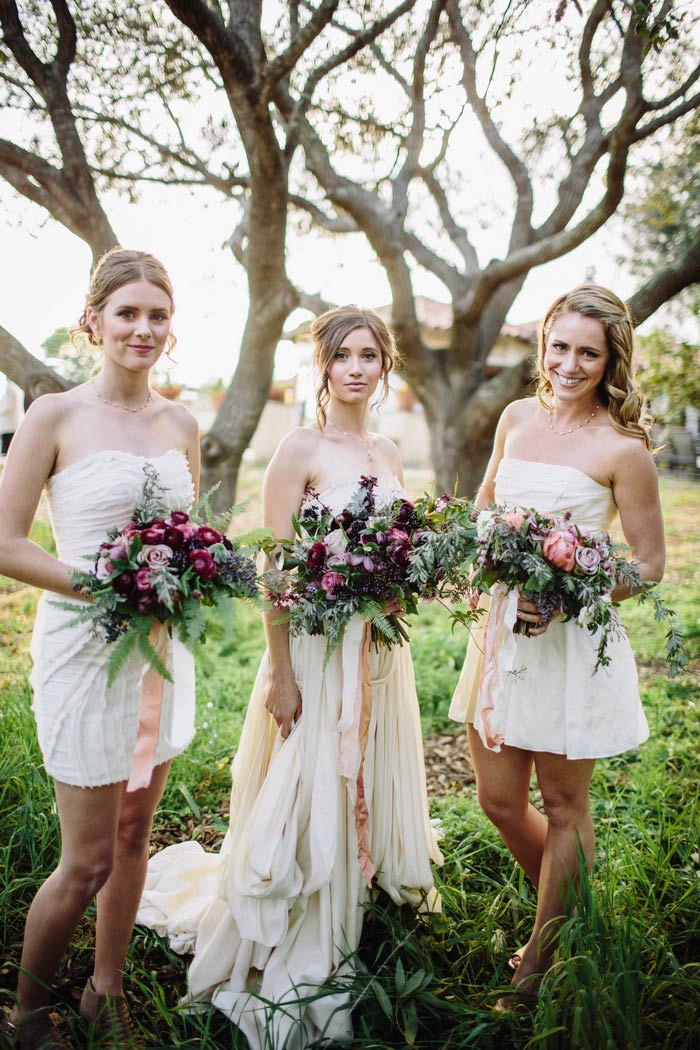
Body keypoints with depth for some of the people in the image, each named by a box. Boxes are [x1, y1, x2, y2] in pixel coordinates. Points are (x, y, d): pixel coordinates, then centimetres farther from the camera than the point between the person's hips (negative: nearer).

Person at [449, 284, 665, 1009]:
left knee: (563, 804, 11)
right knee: (497, 799, 14)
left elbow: (649, 564, -7)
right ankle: (570, 911, 42)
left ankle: (540, 963, 30)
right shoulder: (517, 418, 7)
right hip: (501, 628, 6)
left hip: (574, 642, -5)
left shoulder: (622, 447, -10)